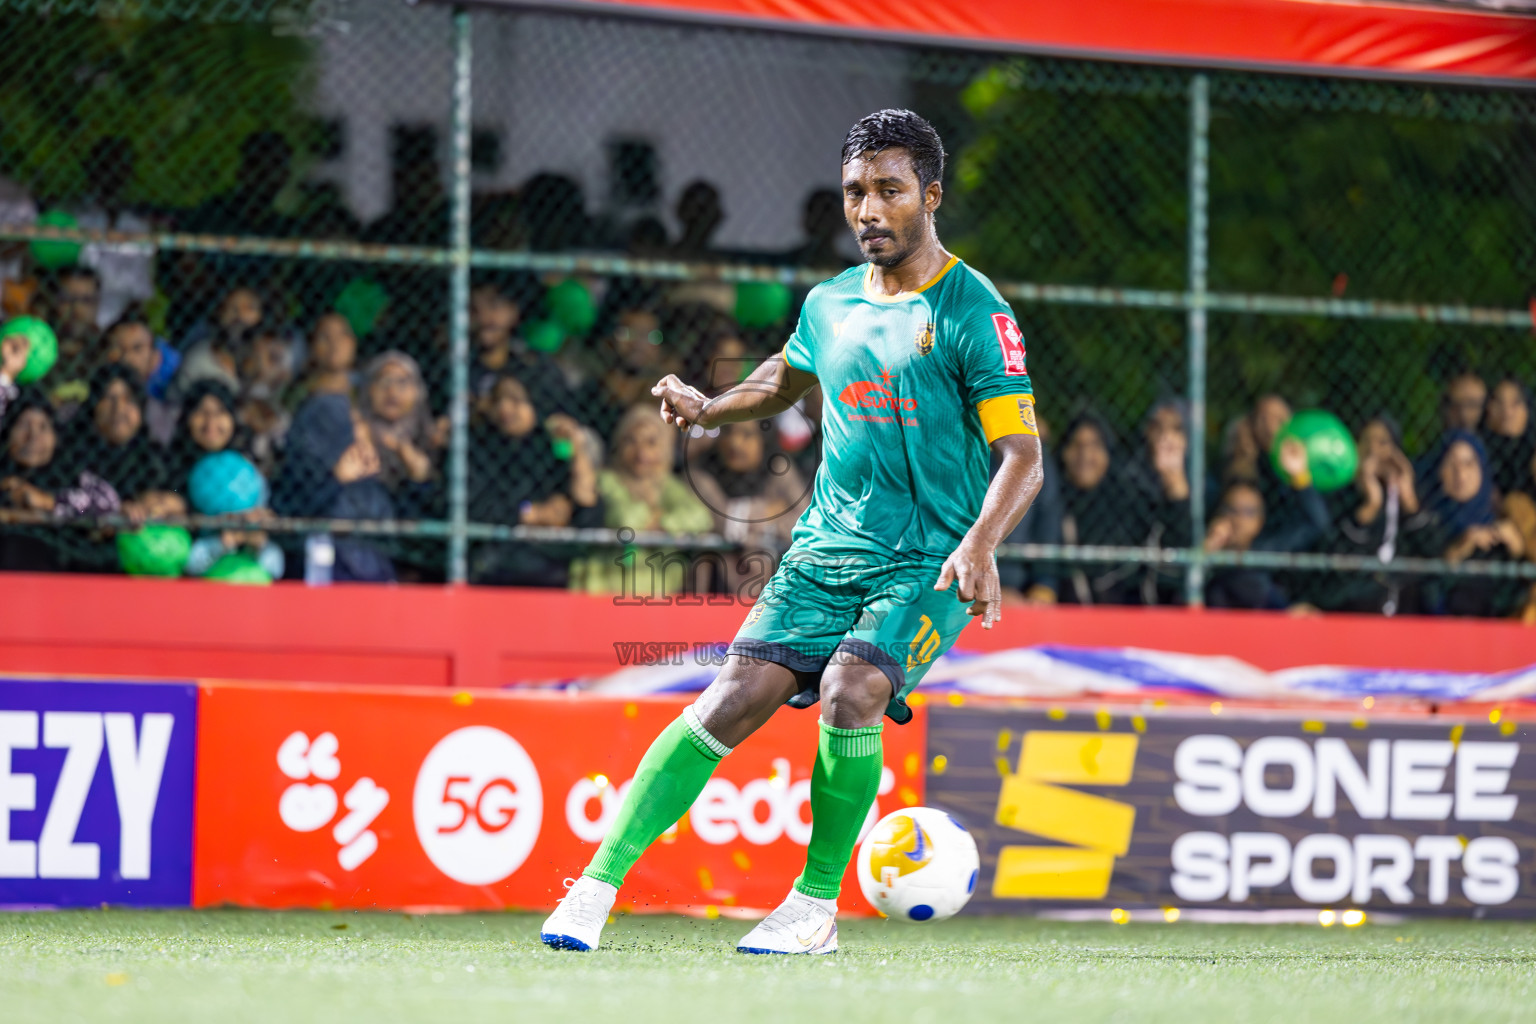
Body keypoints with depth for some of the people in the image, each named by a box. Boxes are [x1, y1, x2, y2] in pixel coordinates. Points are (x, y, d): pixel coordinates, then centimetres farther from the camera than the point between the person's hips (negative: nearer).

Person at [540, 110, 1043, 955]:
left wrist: (979, 545, -27)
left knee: (850, 693, -27)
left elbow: (1022, 458, -10)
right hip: (826, 546, 5)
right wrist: (710, 409, 14)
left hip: (929, 564, -4)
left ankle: (817, 903, -10)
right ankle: (600, 881, -11)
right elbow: (787, 377, 33)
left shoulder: (973, 312, -7)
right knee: (735, 697, -11)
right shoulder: (830, 303, 11)